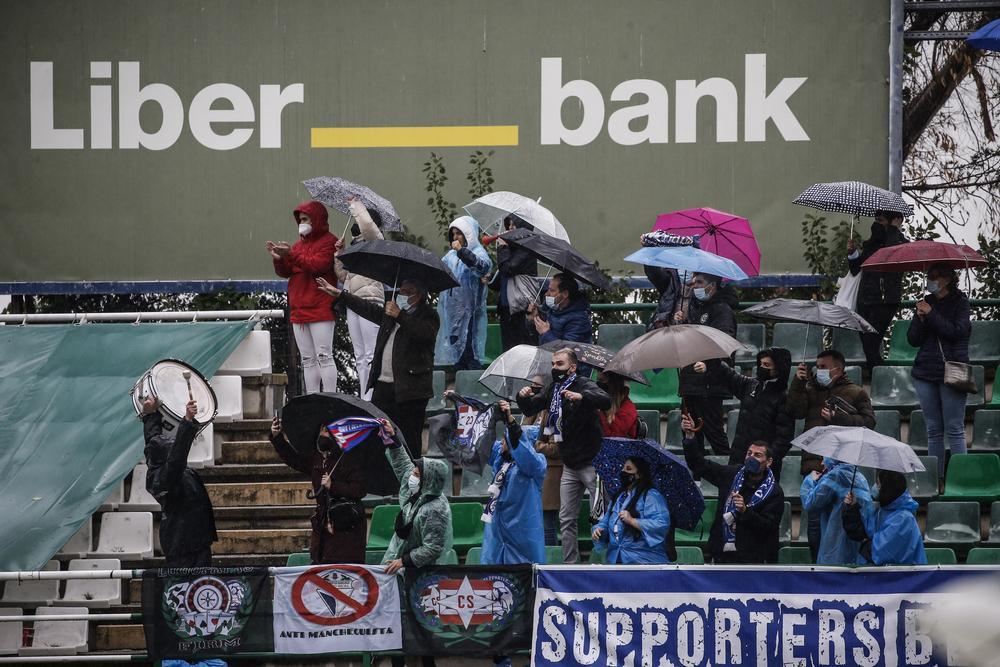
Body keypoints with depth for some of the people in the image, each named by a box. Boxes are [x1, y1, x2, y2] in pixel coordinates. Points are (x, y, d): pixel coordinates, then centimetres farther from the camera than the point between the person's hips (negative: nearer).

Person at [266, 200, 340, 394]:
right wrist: (278, 259, -6)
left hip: (320, 310, -8)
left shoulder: (329, 242, -3)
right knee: (307, 359, 8)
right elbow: (286, 272, 14)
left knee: (323, 356, -11)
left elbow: (318, 264, -18)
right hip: (299, 309, 8)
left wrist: (291, 255, -23)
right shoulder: (300, 243, 20)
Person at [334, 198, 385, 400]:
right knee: (360, 357, 10)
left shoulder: (375, 240, -2)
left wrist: (356, 205, -7)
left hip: (370, 300, -9)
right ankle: (363, 399, 12)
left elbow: (367, 224, -25)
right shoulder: (355, 245, 21)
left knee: (371, 356, -10)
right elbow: (343, 276, 22)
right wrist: (339, 254, 8)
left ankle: (371, 398, -13)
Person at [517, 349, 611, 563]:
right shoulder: (553, 389, 10)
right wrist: (522, 397, -8)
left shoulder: (584, 385, -12)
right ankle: (570, 564, 12)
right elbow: (530, 409, 15)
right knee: (566, 520, 7)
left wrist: (581, 396, -46)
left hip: (591, 462, -7)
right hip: (570, 465, 7)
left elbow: (606, 401, -29)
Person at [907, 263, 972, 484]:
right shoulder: (926, 302, 13)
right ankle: (936, 478, 9)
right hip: (926, 373, 5)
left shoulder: (959, 301, 1)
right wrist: (920, 318, -7)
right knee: (934, 430, 6)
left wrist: (931, 314, -12)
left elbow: (957, 331, -13)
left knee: (954, 430, -7)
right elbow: (913, 339, 10)